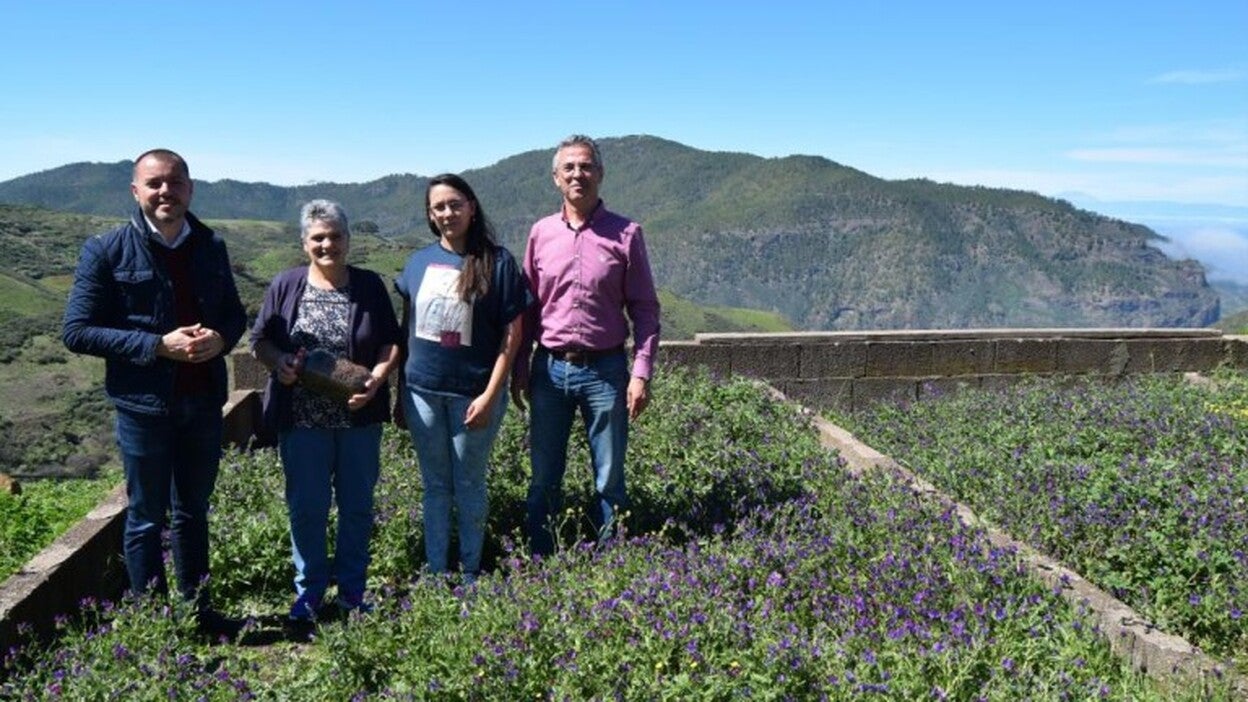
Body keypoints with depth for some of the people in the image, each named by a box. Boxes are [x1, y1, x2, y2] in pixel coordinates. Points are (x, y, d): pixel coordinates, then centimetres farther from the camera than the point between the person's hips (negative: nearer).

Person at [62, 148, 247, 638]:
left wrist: (220, 338, -11)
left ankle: (198, 611, 31)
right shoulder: (106, 251, -8)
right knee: (146, 519, 8)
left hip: (204, 402, 4)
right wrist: (158, 345, -20)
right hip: (144, 406, -4)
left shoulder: (211, 246, 5)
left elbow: (234, 314, 13)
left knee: (193, 513, 17)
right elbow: (76, 331, -10)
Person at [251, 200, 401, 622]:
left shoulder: (370, 286, 3)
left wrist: (376, 377, -14)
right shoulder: (286, 286, 2)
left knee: (357, 505, 10)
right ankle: (309, 591, 23)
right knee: (306, 507, 6)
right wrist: (278, 362, -15)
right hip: (302, 419, 0)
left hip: (359, 417, 1)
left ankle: (352, 590, 26)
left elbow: (392, 341, 3)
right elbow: (260, 340, 6)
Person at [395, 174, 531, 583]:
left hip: (472, 393, -3)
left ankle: (470, 573, 24)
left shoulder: (496, 261, -7)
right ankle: (434, 572, 25)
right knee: (435, 485, 14)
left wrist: (490, 394, -14)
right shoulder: (419, 262, 5)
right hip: (422, 392, 4)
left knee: (469, 486, 9)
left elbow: (512, 332, -9)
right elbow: (405, 326, 11)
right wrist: (400, 389, 8)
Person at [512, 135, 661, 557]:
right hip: (550, 368, 2)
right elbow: (526, 307, 10)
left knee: (609, 481, 7)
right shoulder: (541, 233, 5)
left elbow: (644, 309, -1)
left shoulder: (625, 234, -2)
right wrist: (519, 371, 7)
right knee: (544, 478, 11)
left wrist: (641, 374, -8)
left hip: (605, 371, -2)